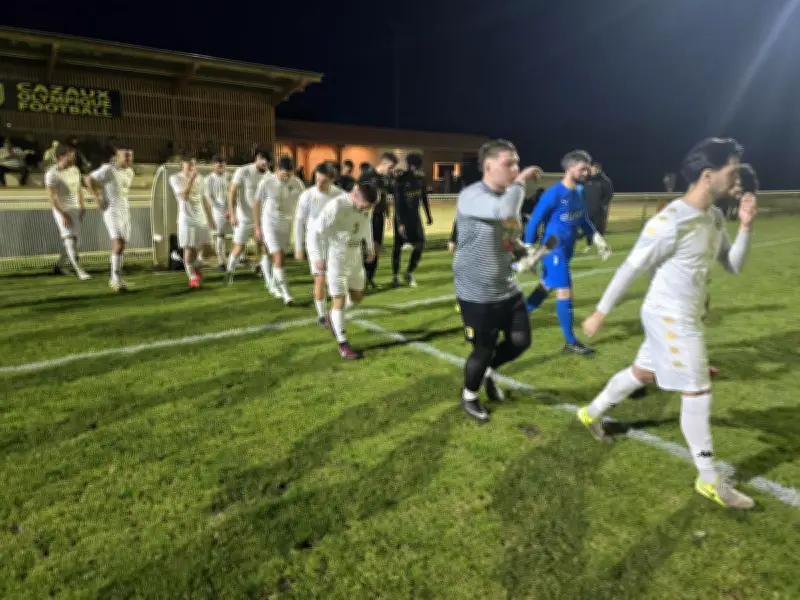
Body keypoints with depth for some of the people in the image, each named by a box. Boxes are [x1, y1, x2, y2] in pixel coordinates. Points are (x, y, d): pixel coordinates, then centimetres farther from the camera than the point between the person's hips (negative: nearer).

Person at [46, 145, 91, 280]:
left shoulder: (75, 170, 5)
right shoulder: (51, 174, -15)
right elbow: (52, 196, -18)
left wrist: (83, 207, 9)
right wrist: (63, 215, -24)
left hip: (75, 209, 7)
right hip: (61, 210, -7)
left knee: (74, 240, 11)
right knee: (70, 239, -15)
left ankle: (59, 266, 26)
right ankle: (79, 271, -20)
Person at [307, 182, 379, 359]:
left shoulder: (364, 204, -2)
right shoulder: (336, 206, -24)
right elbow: (315, 231, -24)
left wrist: (370, 246, 25)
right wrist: (318, 257, -31)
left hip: (354, 257, 7)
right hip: (335, 258, -7)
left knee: (357, 298, 14)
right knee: (339, 301, -4)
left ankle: (332, 315, 40)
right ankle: (343, 344, 6)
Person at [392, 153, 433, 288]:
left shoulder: (421, 179, 0)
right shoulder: (401, 180, -16)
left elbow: (424, 198, 12)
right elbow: (397, 203, -17)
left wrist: (428, 216, 14)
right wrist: (400, 223, -21)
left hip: (415, 215, 5)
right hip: (402, 217, -5)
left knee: (420, 244, -1)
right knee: (398, 246, 1)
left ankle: (409, 273, 13)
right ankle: (395, 276, 12)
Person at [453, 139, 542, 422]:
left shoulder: (506, 195, 8)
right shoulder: (472, 196, -21)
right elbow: (504, 212, -41)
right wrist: (521, 181, -23)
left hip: (508, 288, 8)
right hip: (477, 293, -8)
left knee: (520, 340, 12)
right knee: (484, 349, 4)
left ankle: (488, 372, 42)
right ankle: (469, 396, 33)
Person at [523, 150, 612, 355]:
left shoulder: (579, 191, 6)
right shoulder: (554, 194, -19)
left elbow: (583, 219, 20)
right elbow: (534, 221, -15)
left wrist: (596, 237, 11)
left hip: (567, 249, 8)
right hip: (554, 249, -8)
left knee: (547, 286, 18)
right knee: (564, 292, -5)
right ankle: (570, 341, 6)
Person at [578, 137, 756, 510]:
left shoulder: (714, 217, 5)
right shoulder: (670, 222, -23)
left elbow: (733, 266, 11)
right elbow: (629, 269, -20)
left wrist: (745, 227, -5)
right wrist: (600, 313, -16)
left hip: (684, 316, 9)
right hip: (669, 317, -9)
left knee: (643, 372, 20)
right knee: (697, 392, -2)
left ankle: (592, 413, 41)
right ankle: (709, 480, 13)